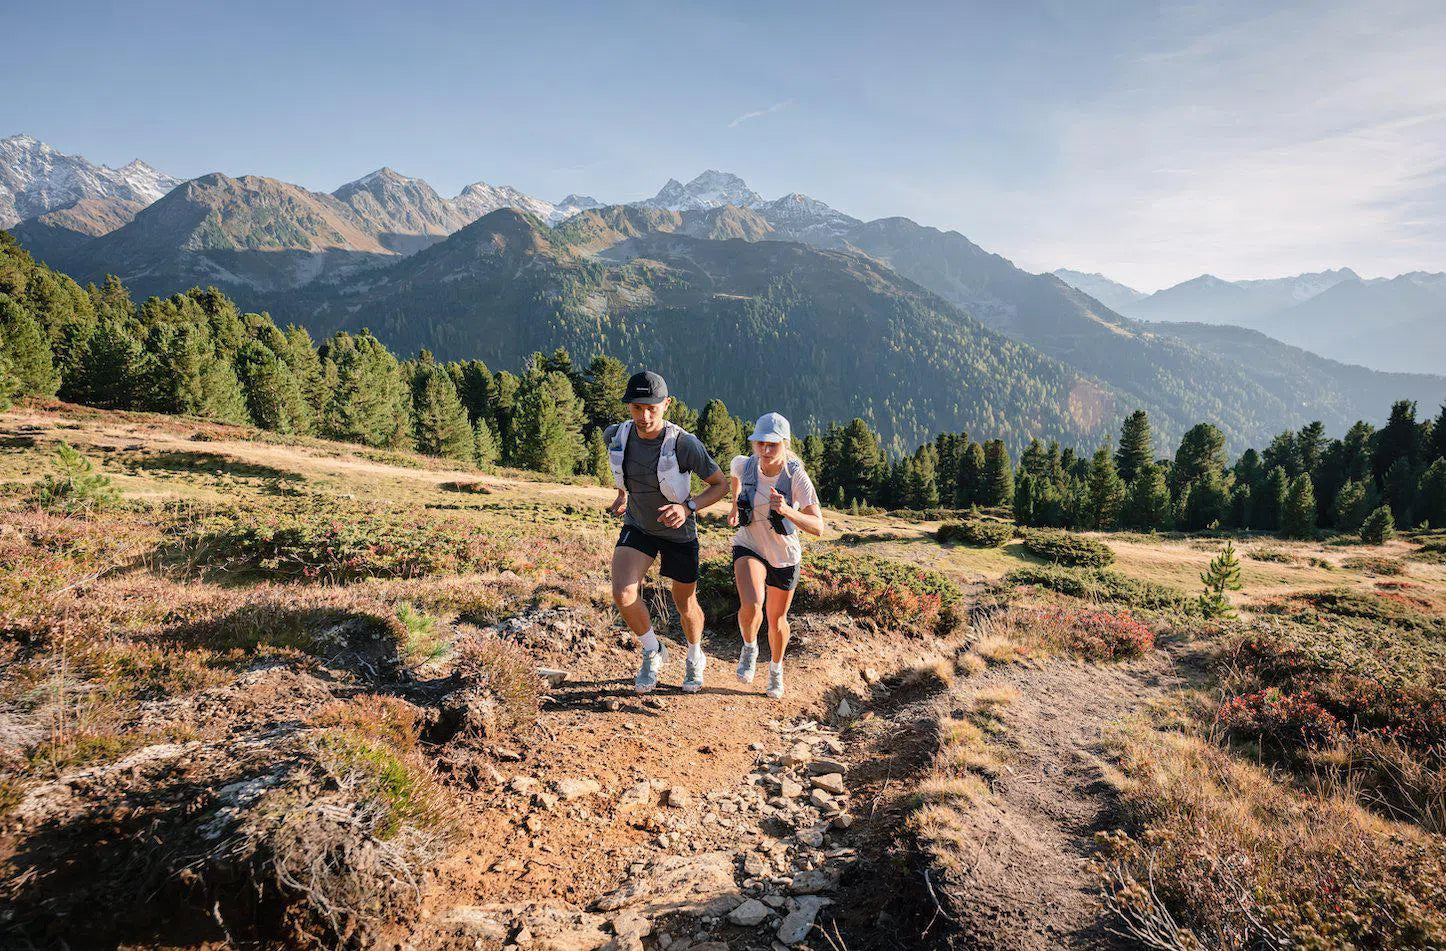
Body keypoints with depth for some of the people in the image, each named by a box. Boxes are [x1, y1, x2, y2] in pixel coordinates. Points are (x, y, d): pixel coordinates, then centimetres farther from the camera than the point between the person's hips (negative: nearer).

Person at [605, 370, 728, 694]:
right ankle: (653, 652, 7)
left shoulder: (685, 444, -28)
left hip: (678, 532, -2)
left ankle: (695, 658, 46)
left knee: (685, 604, 14)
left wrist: (688, 507, -32)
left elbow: (721, 484, -17)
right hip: (637, 526, 2)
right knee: (623, 594, -21)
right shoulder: (616, 436, -16)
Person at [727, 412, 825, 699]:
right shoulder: (744, 464, -17)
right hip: (749, 548, 1)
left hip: (785, 557, 0)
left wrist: (786, 510, -48)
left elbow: (818, 527, -32)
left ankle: (776, 668, 47)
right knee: (751, 605, -27)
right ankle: (749, 648, 6)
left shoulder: (797, 476, -26)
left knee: (777, 619, 16)